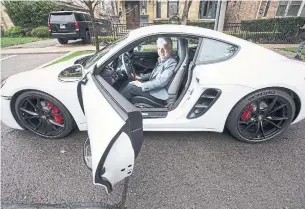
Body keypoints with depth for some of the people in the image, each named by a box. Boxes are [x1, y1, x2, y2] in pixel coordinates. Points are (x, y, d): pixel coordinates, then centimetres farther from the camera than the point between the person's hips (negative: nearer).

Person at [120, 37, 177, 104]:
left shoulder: (172, 63, -19)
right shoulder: (161, 59, 9)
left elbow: (161, 82, -26)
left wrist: (142, 85, -22)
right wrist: (141, 77, 9)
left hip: (160, 94, -9)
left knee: (131, 86, -12)